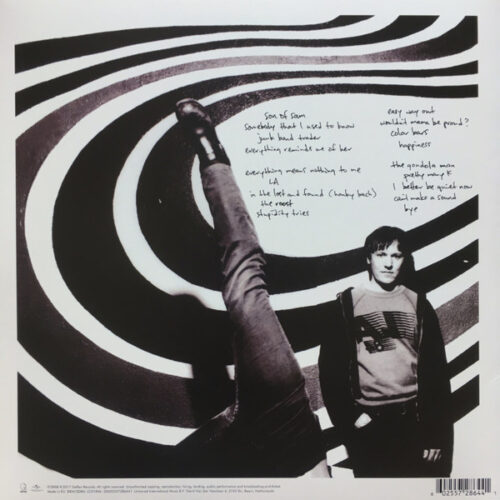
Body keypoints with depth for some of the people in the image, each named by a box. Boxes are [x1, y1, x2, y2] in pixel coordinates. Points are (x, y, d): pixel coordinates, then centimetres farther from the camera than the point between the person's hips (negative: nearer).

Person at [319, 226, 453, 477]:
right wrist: (349, 417, -9)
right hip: (367, 422, -1)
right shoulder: (346, 305, -3)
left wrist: (437, 433, -1)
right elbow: (331, 368, -4)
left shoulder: (418, 305, 3)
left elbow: (436, 371, 2)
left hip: (414, 419, 2)